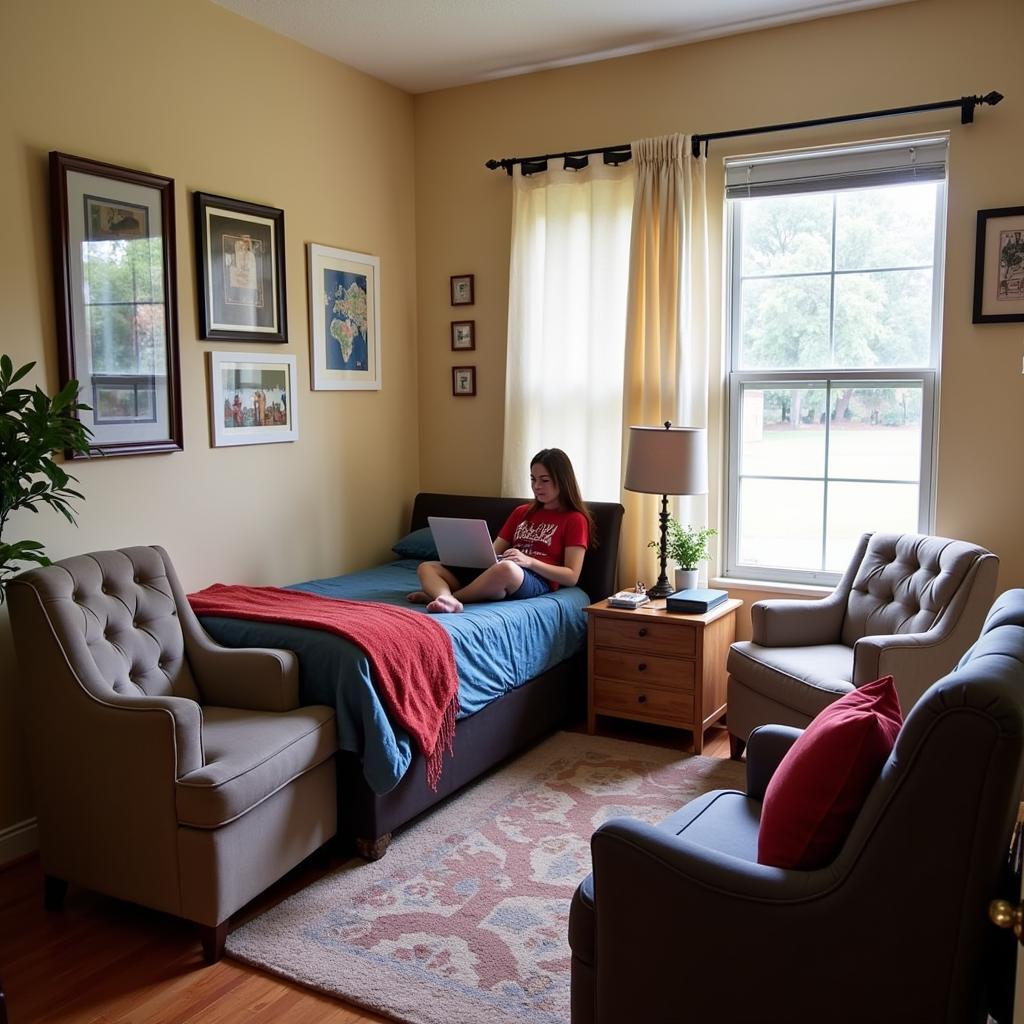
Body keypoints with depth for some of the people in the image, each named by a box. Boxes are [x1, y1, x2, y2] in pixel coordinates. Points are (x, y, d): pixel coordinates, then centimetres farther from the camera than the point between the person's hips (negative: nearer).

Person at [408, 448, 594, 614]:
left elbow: (571, 577, -2)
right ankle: (448, 601, -43)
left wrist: (529, 561, -15)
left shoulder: (575, 519, 7)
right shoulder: (521, 512, 27)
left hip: (538, 580, -7)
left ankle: (438, 594, -24)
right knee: (427, 567, -8)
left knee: (507, 568, -42)